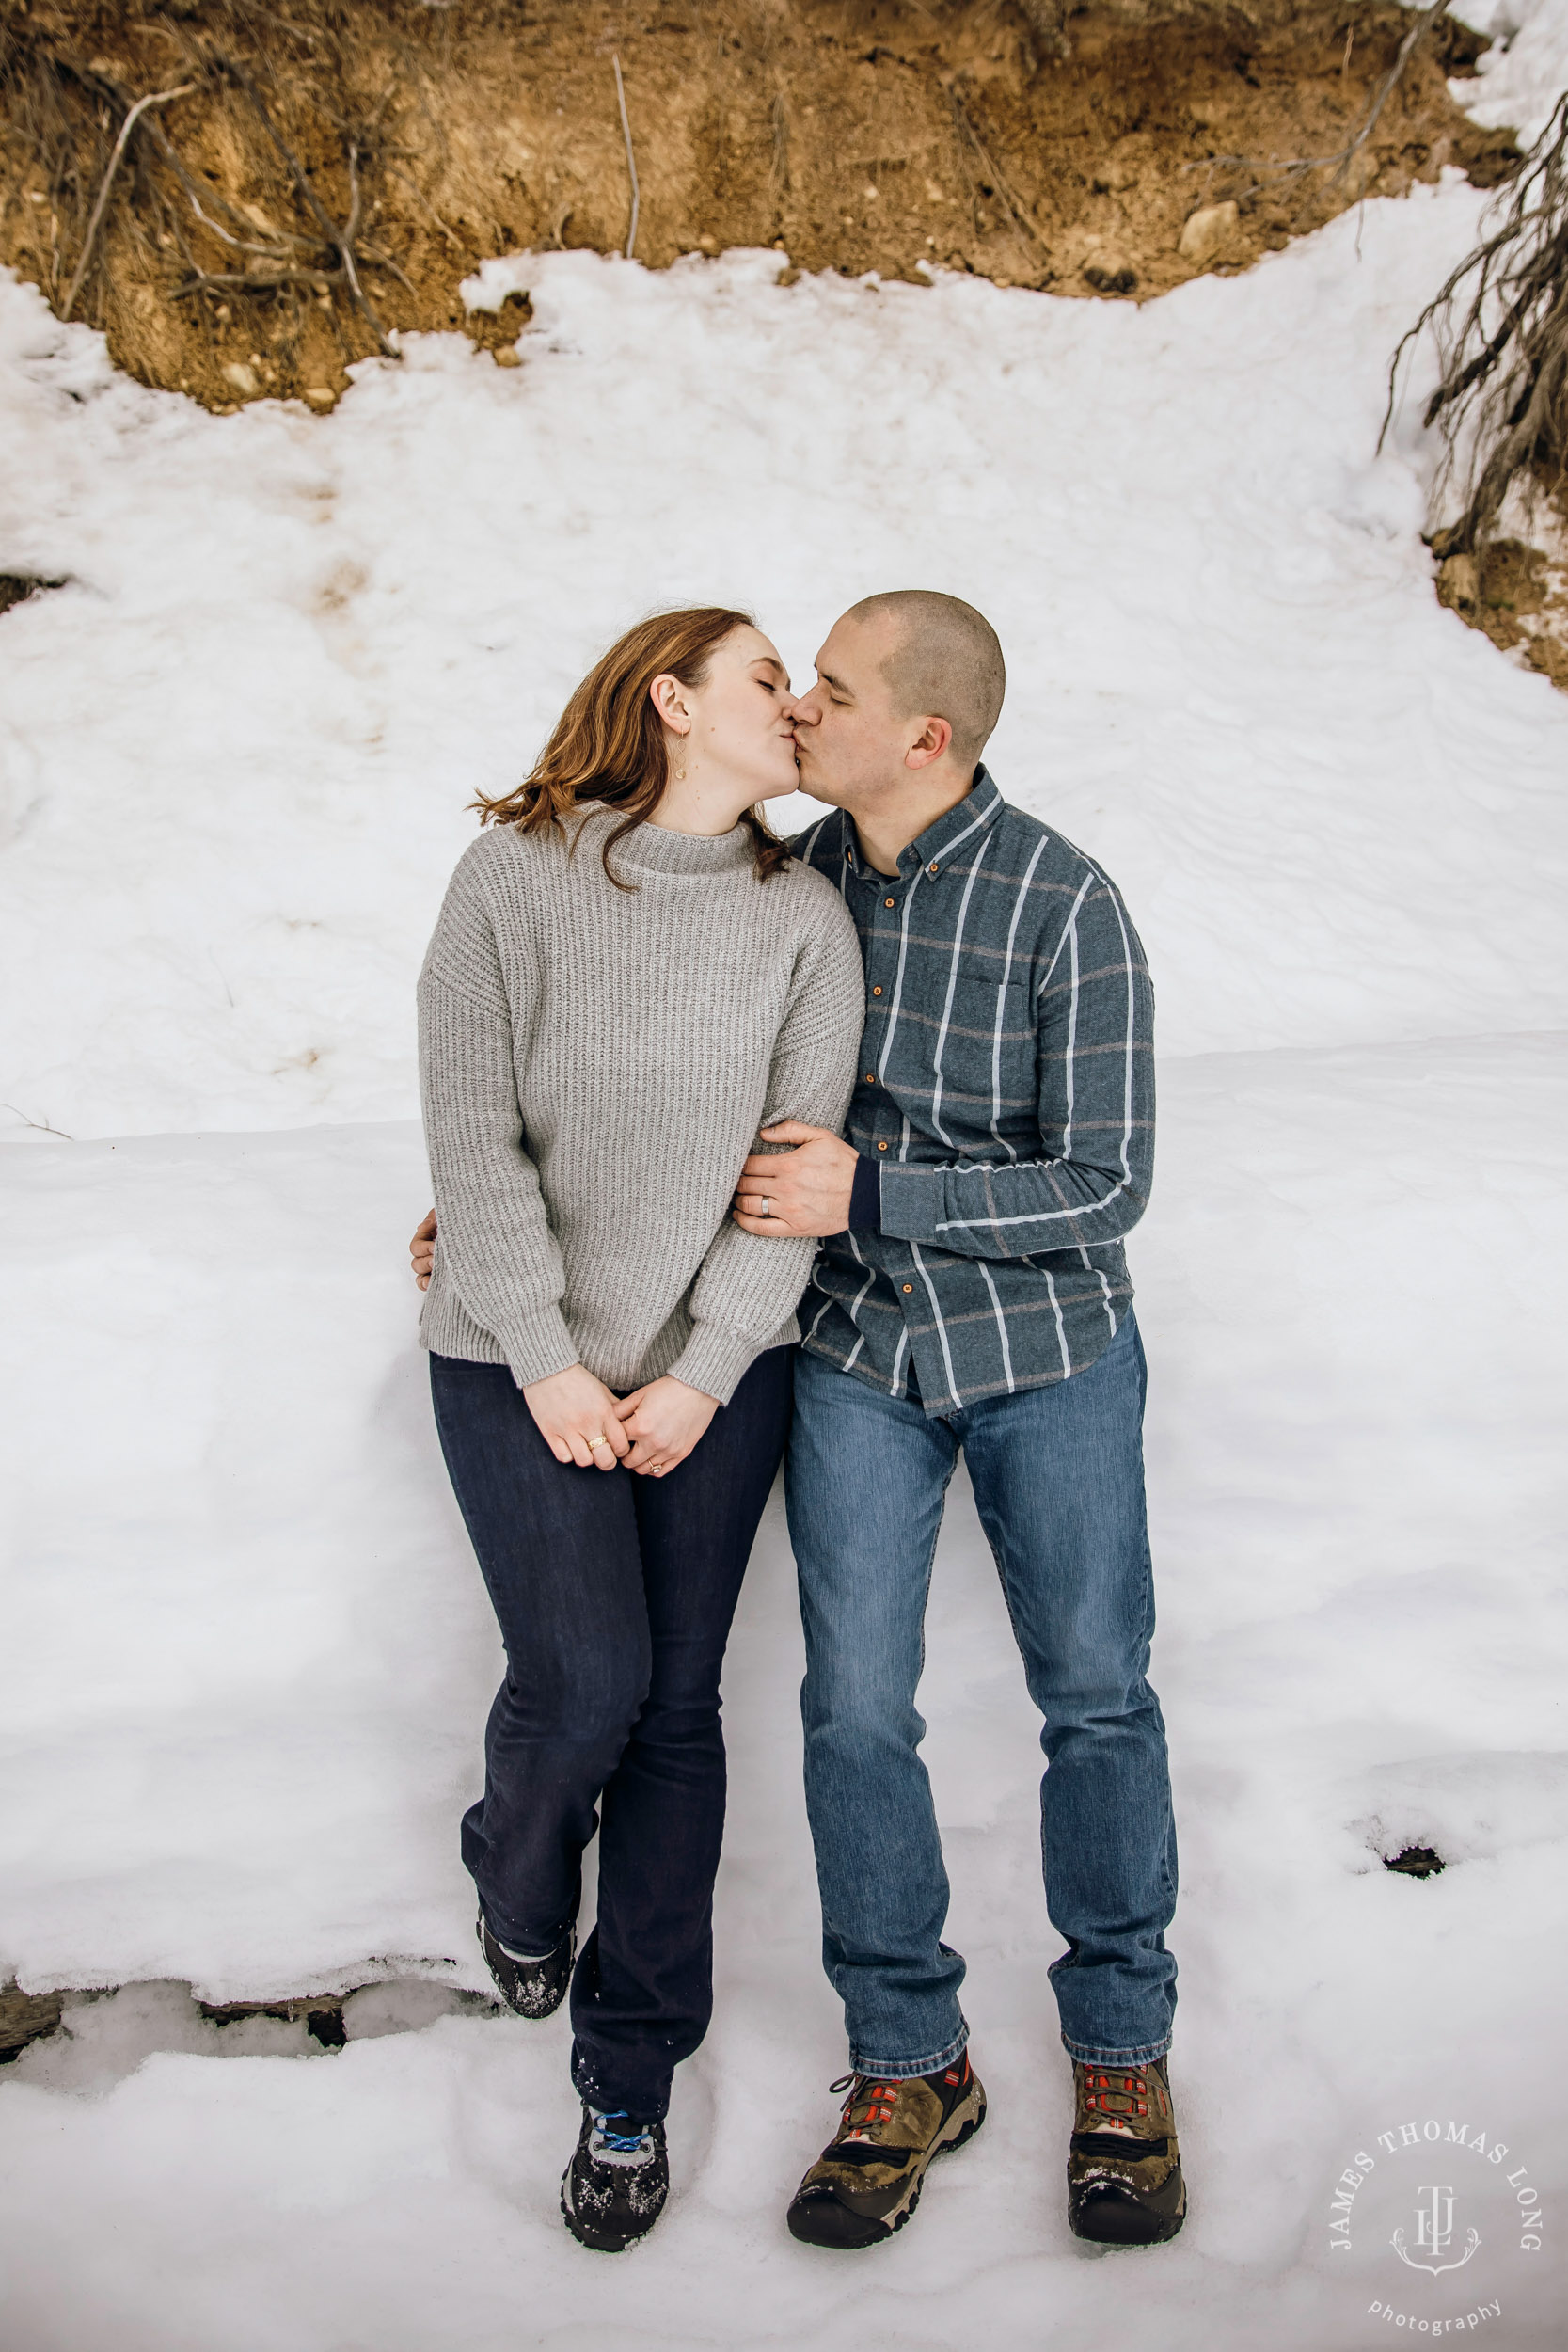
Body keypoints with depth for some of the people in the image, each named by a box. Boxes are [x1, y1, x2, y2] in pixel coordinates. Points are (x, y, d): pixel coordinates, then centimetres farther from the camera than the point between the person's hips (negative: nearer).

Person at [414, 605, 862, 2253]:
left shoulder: (805, 916, 1)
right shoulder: (513, 876, -6)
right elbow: (472, 1135, -9)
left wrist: (701, 1376, -8)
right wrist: (546, 1361, -11)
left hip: (717, 1369, 2)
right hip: (522, 1362, -2)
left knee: (676, 1705, 5)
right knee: (584, 1685, -9)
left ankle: (630, 2084, 21)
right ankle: (518, 1883, 29)